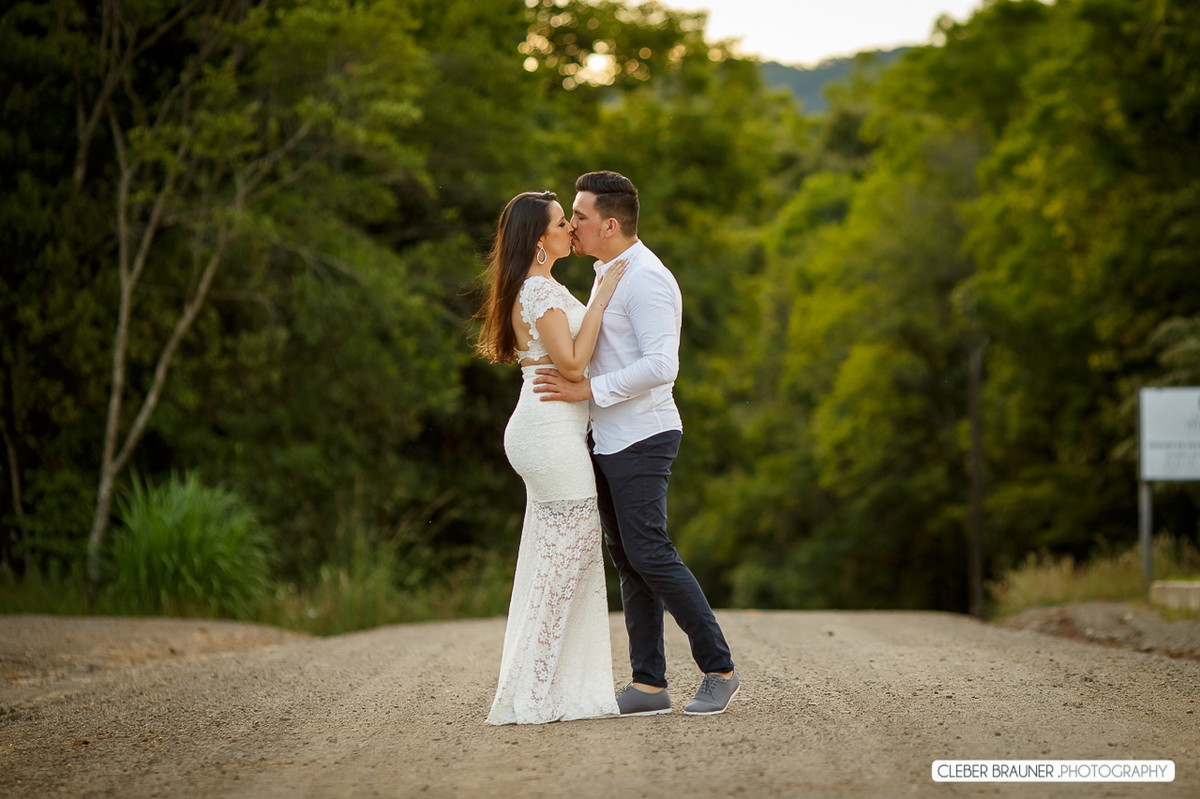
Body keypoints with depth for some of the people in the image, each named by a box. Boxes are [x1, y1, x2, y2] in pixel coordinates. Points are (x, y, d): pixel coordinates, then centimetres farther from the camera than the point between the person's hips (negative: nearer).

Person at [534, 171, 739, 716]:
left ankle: (719, 668, -2)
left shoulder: (646, 279, -15)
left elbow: (661, 366, -24)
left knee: (649, 554, -11)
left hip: (640, 439, -10)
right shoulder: (607, 274, 17)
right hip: (609, 440, 10)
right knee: (627, 560, 6)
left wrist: (588, 390, -23)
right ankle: (648, 685, 8)